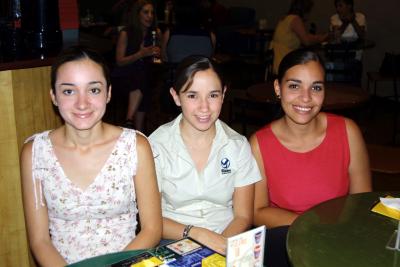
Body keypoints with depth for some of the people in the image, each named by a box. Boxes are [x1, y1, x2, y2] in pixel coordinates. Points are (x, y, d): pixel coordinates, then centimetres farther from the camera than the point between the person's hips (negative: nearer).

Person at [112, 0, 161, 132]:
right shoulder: (126, 33, -8)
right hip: (123, 76, -5)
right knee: (140, 80, -36)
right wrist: (141, 54, -22)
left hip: (143, 75, 5)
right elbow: (119, 61, -9)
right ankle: (129, 121, -34)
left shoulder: (155, 32, 4)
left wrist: (156, 54, -13)